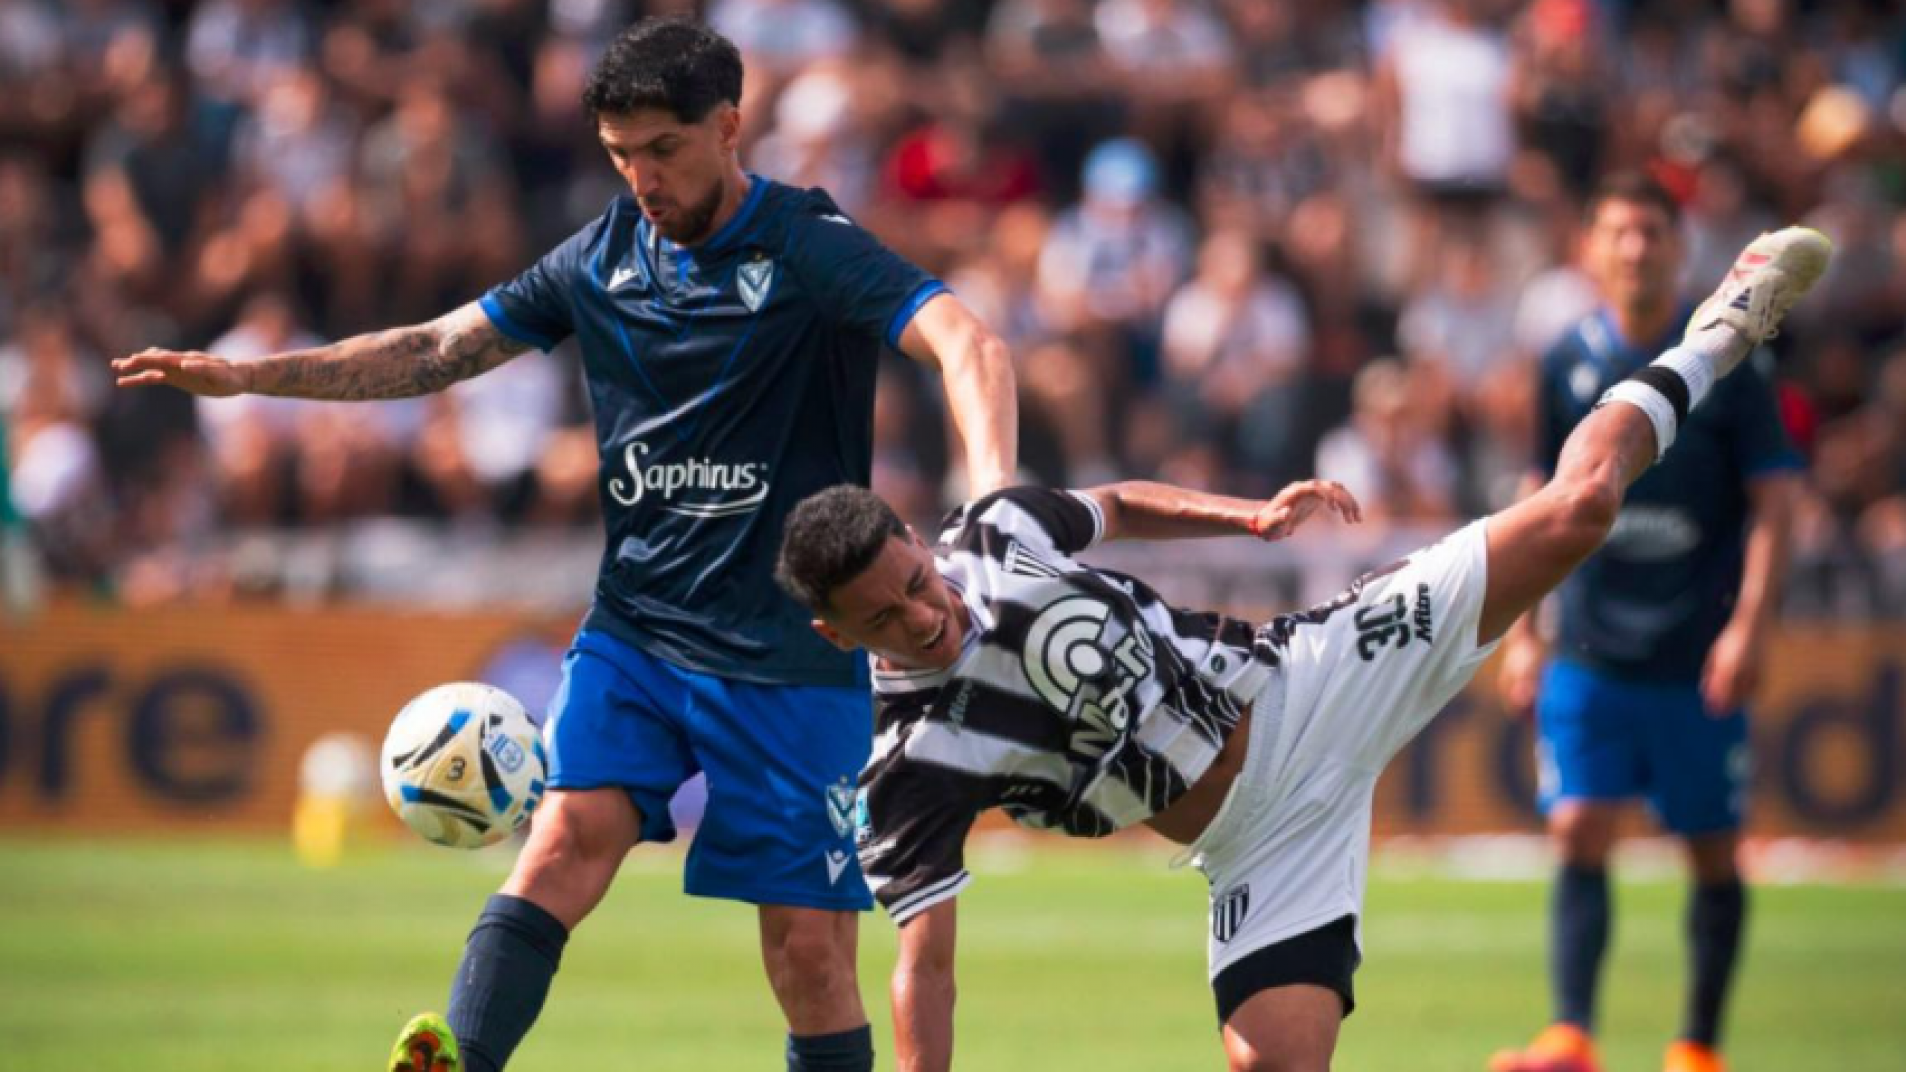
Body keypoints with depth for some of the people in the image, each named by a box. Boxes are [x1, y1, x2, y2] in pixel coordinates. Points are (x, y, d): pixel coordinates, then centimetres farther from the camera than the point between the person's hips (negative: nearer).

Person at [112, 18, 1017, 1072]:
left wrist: (993, 503, -43)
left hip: (789, 656, -4)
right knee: (572, 830, -20)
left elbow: (971, 348, -24)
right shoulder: (606, 256, 8)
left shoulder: (809, 250, -10)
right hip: (635, 621, 4)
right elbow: (441, 350, 16)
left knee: (808, 948, -4)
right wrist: (250, 375, 8)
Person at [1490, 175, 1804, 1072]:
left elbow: (1773, 503, -4)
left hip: (1698, 662, -1)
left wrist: (1748, 627, -14)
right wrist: (1521, 634, 10)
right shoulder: (1568, 364, 5)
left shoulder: (1725, 363, -3)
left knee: (1714, 856, 5)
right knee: (1578, 838, -11)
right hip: (1590, 655, 1)